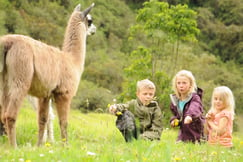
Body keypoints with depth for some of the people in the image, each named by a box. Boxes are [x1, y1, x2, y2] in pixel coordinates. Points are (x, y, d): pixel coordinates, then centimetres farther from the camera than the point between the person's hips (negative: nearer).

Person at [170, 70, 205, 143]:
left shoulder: (195, 98, -15)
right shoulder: (175, 100, 6)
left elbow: (195, 108, -39)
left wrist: (190, 115, -60)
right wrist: (174, 120, 0)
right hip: (183, 134, 6)